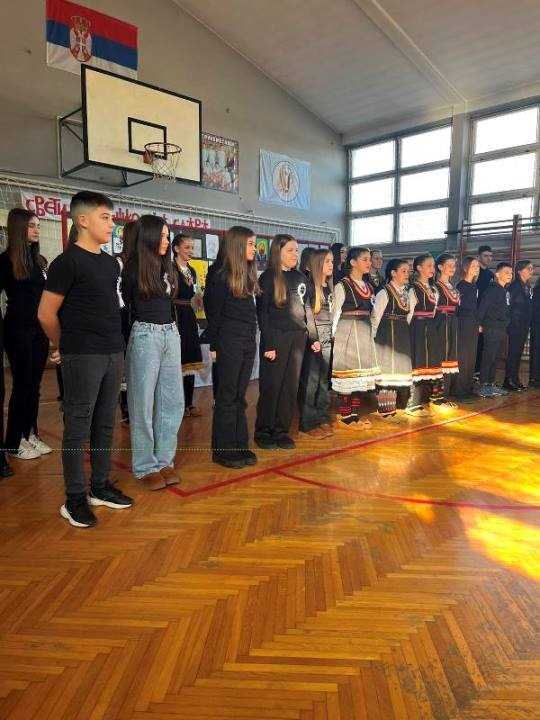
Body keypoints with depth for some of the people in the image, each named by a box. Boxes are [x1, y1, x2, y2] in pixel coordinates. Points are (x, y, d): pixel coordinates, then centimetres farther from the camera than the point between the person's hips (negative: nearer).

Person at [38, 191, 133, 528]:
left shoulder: (111, 263, 12)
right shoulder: (68, 262, -9)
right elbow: (46, 314, -7)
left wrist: (115, 343, 16)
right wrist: (65, 347, 5)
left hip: (113, 354, 7)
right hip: (83, 358, -7)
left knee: (105, 425, 13)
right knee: (78, 428, 1)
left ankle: (101, 487, 27)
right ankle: (75, 499, 13)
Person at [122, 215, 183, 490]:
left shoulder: (167, 267, 13)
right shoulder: (133, 269, -5)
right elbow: (125, 304, -3)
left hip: (171, 334, 7)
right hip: (145, 336, -6)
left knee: (172, 401, 7)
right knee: (143, 404, 0)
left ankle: (164, 461, 18)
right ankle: (145, 467, 10)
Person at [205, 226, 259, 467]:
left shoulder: (249, 274, 12)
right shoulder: (221, 276, -9)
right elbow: (213, 313, -8)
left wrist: (252, 337, 10)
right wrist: (214, 345, -7)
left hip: (248, 341, 7)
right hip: (229, 341, -7)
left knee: (240, 395, 11)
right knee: (227, 396, 0)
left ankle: (240, 445, 19)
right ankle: (223, 450, 9)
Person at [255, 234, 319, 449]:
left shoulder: (300, 278, 15)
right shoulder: (268, 277, -3)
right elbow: (262, 312, -7)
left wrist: (313, 337, 11)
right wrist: (268, 344, -14)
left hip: (298, 338, 5)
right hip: (276, 337, -5)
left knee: (291, 387, 6)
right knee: (271, 386, -2)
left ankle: (281, 430, 16)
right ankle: (263, 432, 11)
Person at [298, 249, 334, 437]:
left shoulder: (330, 287, 15)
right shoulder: (309, 285, -7)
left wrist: (332, 336, 13)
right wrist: (313, 339, -16)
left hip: (328, 339, 7)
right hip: (312, 339, -7)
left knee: (325, 380, 9)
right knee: (310, 381, -4)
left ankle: (323, 418, 18)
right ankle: (308, 423, 3)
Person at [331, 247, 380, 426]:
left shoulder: (369, 287, 15)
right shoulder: (342, 286, -5)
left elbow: (370, 313, 17)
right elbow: (336, 313, -7)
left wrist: (371, 334, 10)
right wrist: (334, 335, -11)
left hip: (365, 334, 7)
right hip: (347, 332, -7)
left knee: (361, 374, 7)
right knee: (347, 372, -6)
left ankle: (354, 414, 14)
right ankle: (345, 415, 1)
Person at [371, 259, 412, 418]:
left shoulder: (406, 293, 11)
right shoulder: (384, 293, -11)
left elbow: (408, 315, 16)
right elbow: (375, 317, -10)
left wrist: (405, 332, 9)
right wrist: (373, 337, -8)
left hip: (403, 336, 7)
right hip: (387, 335, -7)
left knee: (399, 368, 11)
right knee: (386, 368, -3)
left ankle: (392, 404, 22)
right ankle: (385, 407, 5)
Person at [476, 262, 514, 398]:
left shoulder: (506, 291, 14)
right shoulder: (492, 289, -11)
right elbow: (482, 306, -16)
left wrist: (506, 326, 14)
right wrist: (479, 324, -16)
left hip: (502, 329, 8)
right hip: (492, 329, -8)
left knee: (495, 358, 12)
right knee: (488, 358, -7)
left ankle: (491, 384, 19)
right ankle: (483, 387, -3)